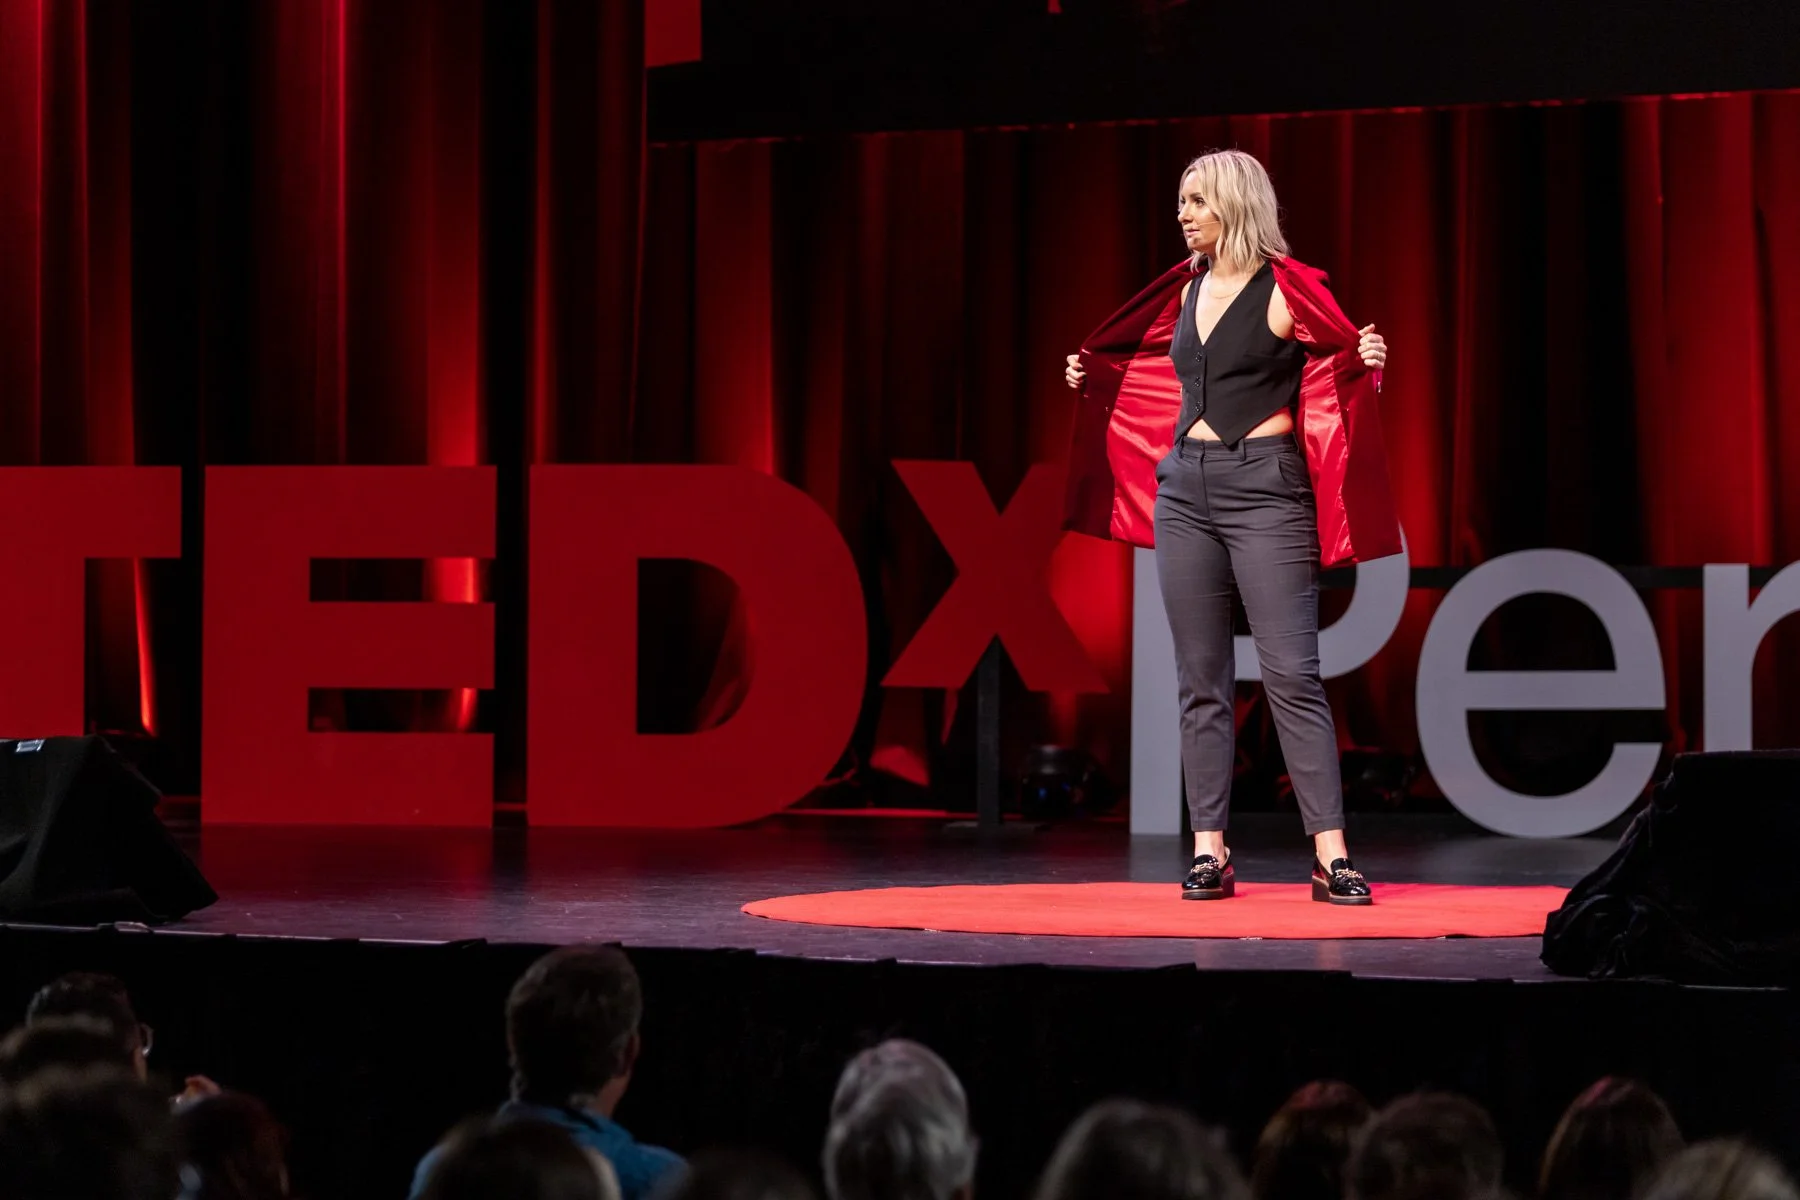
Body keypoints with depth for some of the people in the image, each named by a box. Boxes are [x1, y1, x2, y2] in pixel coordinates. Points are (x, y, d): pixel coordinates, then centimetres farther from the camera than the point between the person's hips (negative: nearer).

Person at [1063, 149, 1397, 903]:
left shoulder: (1287, 290, -5)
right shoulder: (1188, 290, 13)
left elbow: (1344, 376, -5)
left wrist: (1370, 365, -27)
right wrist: (1092, 380, 29)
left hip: (1265, 487, -6)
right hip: (1185, 487, 6)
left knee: (1291, 672, -9)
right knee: (1201, 676, 5)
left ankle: (1331, 855, -9)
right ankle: (1210, 850, 8)